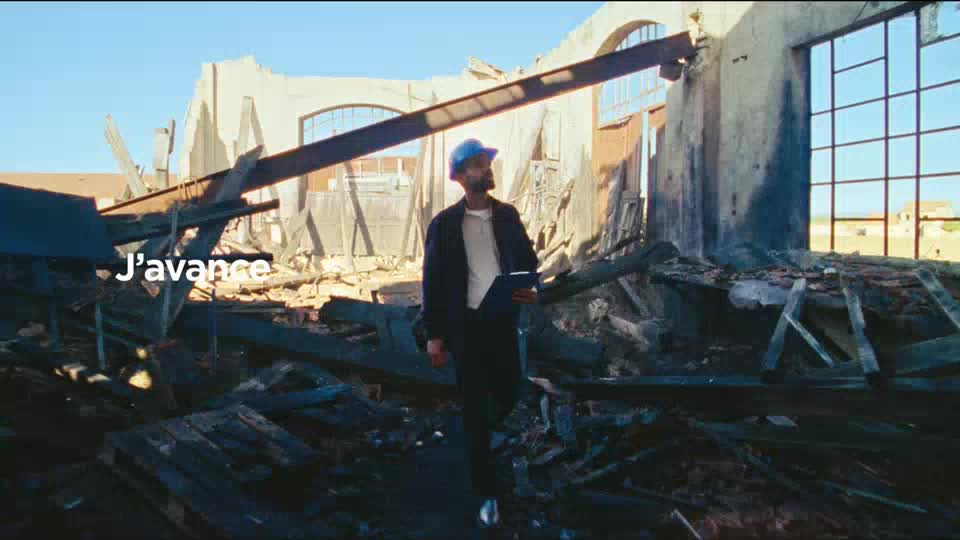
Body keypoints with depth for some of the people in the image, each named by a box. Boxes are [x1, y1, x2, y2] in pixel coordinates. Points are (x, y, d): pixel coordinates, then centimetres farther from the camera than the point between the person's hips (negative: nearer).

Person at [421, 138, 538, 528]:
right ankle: (487, 492, 17)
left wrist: (531, 288, -10)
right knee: (475, 407, 4)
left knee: (509, 394, 11)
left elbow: (527, 258, 13)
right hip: (465, 324, -3)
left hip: (503, 320, 4)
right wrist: (434, 335, -6)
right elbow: (432, 280, -3)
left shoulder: (507, 214, 5)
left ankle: (479, 437, 47)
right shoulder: (444, 223, -5)